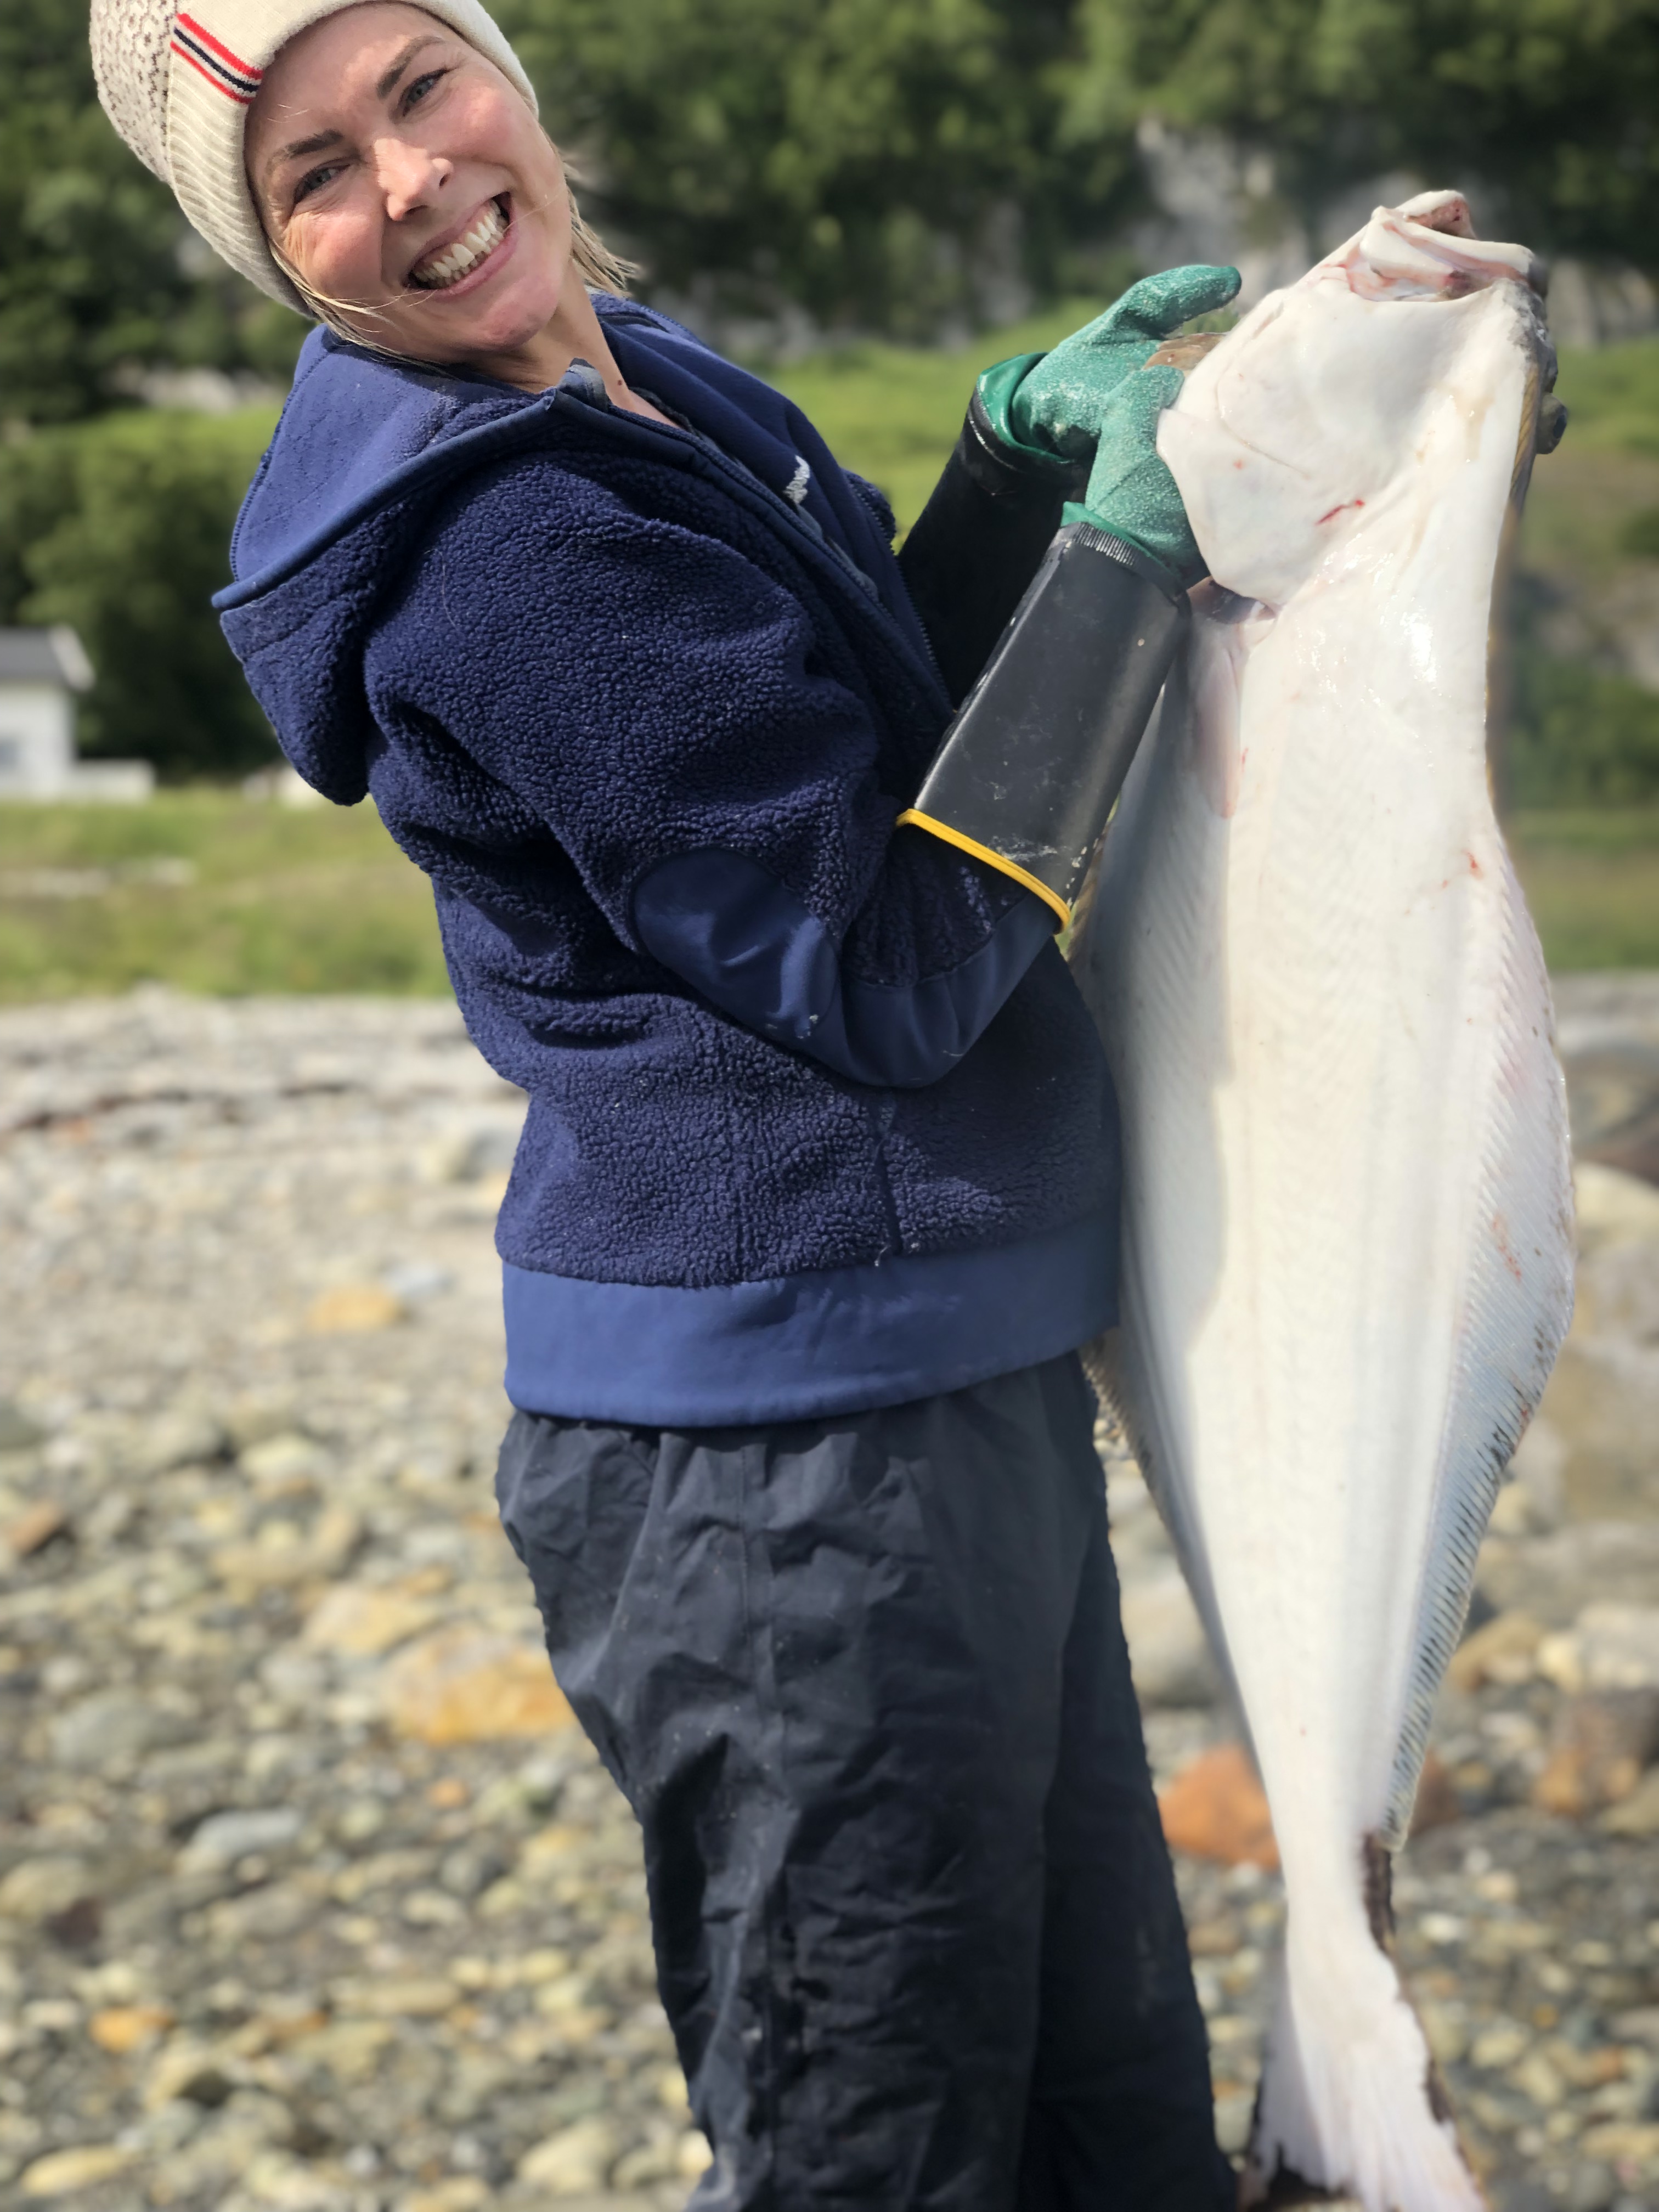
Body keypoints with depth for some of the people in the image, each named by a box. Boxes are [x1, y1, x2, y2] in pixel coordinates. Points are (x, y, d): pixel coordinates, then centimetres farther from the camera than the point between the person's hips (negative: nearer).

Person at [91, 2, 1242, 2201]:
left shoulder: (638, 393, 10)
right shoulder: (500, 545, -20)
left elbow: (876, 748, 18)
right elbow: (885, 982, -21)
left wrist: (1020, 443, 5)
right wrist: (1119, 542, -18)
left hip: (946, 1382, 9)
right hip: (785, 1462, -9)